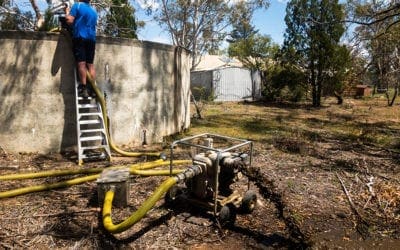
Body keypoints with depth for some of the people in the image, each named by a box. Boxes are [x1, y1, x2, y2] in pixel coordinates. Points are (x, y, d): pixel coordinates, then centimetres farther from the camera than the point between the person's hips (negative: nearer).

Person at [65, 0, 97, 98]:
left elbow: (69, 21, -5)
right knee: (90, 64, 3)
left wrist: (67, 12, 14)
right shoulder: (94, 10, 20)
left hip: (80, 37, -5)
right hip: (91, 38, 5)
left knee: (81, 63, -10)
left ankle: (84, 88, -16)